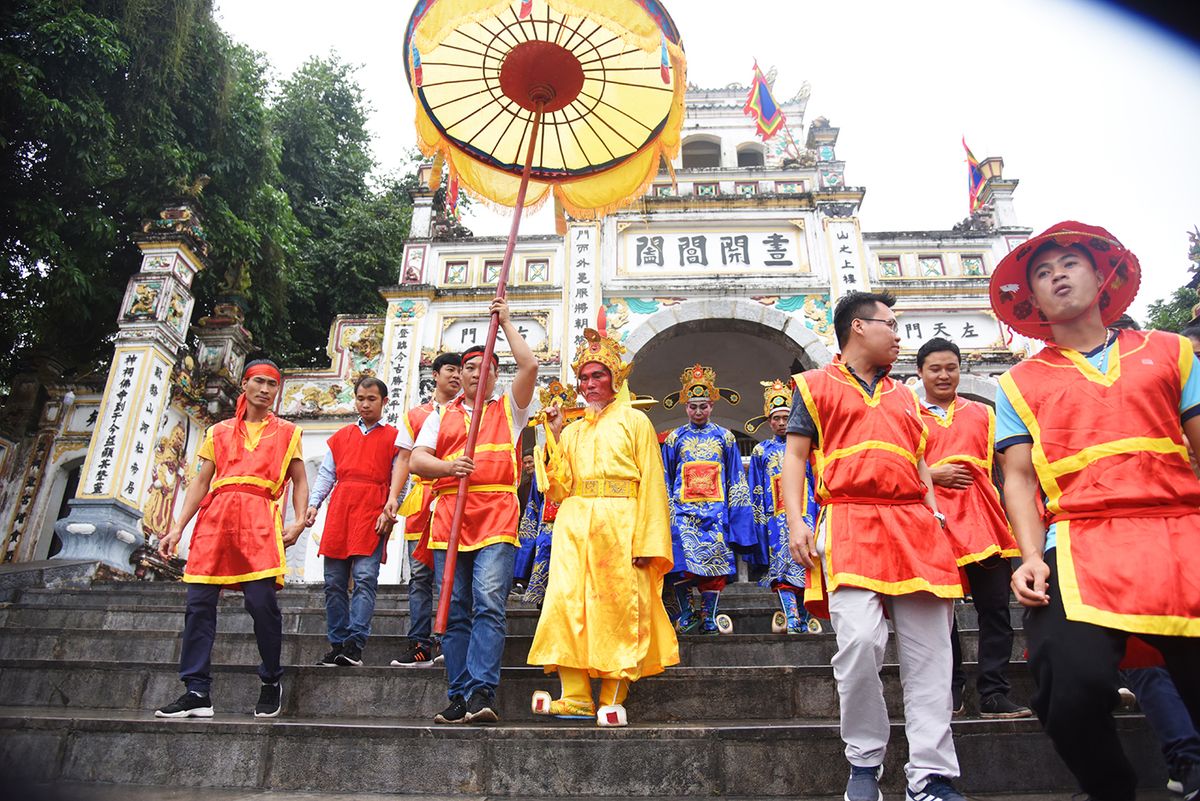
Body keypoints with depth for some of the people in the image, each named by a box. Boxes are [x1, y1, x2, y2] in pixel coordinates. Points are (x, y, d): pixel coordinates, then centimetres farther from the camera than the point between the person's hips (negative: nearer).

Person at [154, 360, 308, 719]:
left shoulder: (287, 433, 15)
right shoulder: (219, 432, 20)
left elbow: (299, 482, 13)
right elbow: (200, 482, 16)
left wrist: (299, 521, -3)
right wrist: (177, 528, 7)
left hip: (260, 519, -3)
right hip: (215, 517, 3)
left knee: (262, 600, -13)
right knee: (199, 603, -4)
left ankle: (272, 681, 7)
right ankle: (197, 692, 4)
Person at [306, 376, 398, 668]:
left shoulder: (393, 437, 8)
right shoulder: (341, 436, 20)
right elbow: (326, 474, 18)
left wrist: (390, 512, -9)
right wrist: (314, 503, 3)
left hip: (373, 516, -4)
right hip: (338, 513, 4)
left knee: (365, 578, -13)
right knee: (334, 583, 4)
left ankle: (354, 646, -13)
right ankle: (337, 646, 11)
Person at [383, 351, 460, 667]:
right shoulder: (415, 415, 17)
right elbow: (404, 459, 14)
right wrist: (393, 496, 2)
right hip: (422, 499, 2)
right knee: (420, 574, 2)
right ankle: (419, 645, 6)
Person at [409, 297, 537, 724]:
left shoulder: (508, 406, 17)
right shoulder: (441, 415, 23)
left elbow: (529, 365, 3)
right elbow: (416, 460, 12)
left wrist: (505, 321, 11)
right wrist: (449, 467, -8)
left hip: (496, 516, -3)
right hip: (448, 515, 3)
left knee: (489, 604, -14)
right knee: (455, 610, 2)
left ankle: (481, 693, -15)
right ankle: (460, 696, 6)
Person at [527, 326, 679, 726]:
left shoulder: (634, 421, 8)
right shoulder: (572, 431, 20)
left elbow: (651, 483, -1)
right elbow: (560, 489, 12)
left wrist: (646, 540, -11)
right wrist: (555, 436, 4)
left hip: (619, 525, -4)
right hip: (574, 525, 4)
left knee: (618, 607, -4)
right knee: (567, 602, -7)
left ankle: (613, 701, 3)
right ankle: (576, 696, -1)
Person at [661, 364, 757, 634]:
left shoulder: (724, 437, 11)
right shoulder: (675, 438, 10)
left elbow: (735, 479, 12)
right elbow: (665, 480, 12)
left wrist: (735, 513, 4)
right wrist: (668, 511, 3)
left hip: (715, 509, 0)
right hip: (683, 509, 0)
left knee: (714, 562, -5)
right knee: (682, 562, -12)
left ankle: (709, 618, 2)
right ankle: (686, 615, 0)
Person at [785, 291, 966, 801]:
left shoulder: (904, 397, 27)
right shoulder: (816, 385, 12)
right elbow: (794, 456, 5)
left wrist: (936, 519, 10)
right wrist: (796, 522, -8)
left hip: (914, 527, 5)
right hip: (849, 525, -5)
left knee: (930, 652, 0)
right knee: (860, 641, -18)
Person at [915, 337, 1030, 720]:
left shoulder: (982, 413, 17)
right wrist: (933, 474, -10)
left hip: (983, 520, 2)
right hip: (934, 522, -2)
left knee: (995, 609, 0)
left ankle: (995, 695, 9)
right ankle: (951, 692, 16)